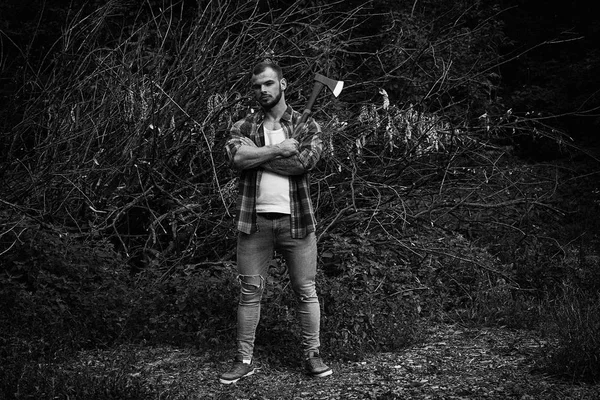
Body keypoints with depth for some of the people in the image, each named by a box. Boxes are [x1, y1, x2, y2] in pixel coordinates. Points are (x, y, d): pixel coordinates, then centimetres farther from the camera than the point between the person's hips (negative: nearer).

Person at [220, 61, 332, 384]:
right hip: (254, 220, 1)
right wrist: (279, 149, -14)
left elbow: (305, 161, -15)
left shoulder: (306, 125, 4)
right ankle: (244, 360, 16)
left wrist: (256, 156, -11)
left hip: (295, 220, -1)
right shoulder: (243, 127, 8)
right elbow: (236, 158, -13)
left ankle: (312, 355, 20)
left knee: (306, 291, 6)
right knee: (250, 292, 6)